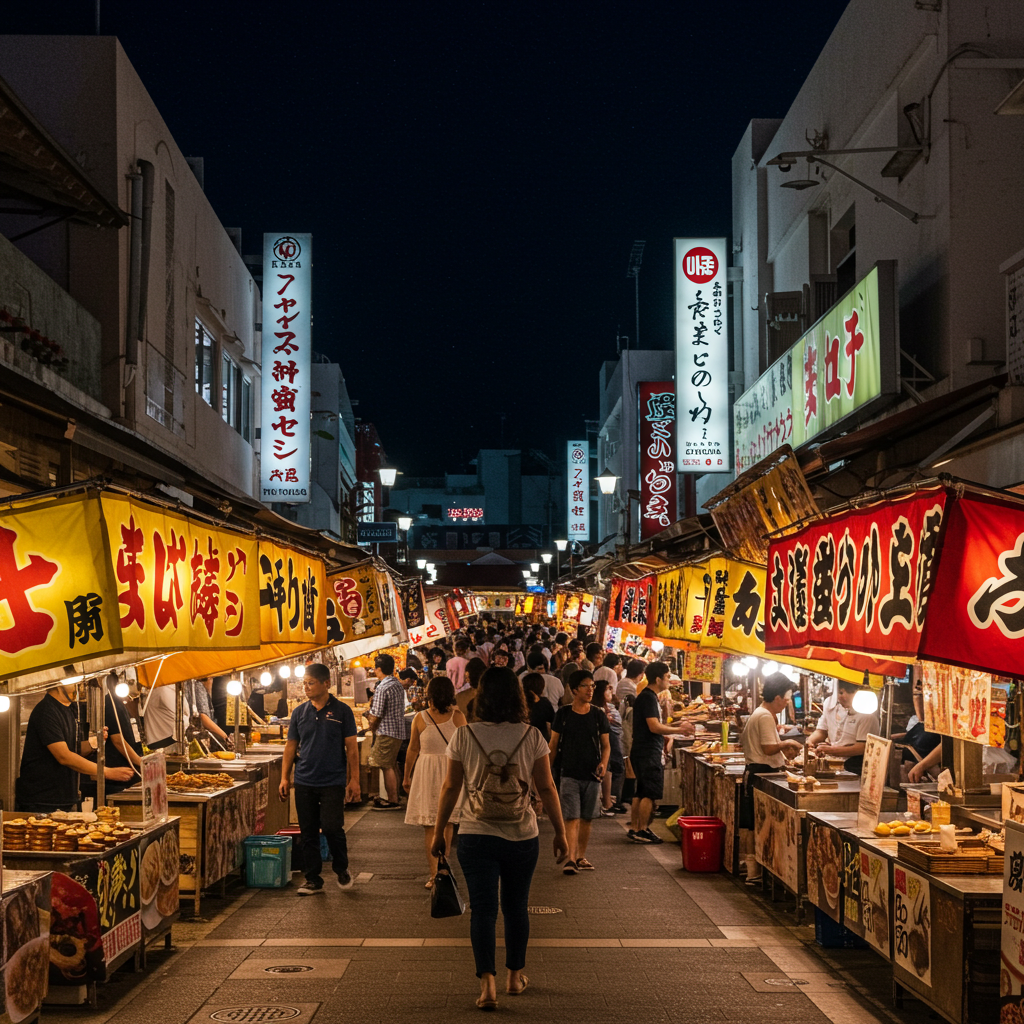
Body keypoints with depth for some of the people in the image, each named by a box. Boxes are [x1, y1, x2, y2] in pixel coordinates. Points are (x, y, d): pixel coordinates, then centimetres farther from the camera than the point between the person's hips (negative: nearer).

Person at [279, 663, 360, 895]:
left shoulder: (341, 711, -1)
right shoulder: (300, 712, 7)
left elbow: (351, 748, -1)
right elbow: (291, 746, 11)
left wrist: (354, 780, -5)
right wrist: (284, 778, 4)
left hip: (333, 782, -3)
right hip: (304, 782, 3)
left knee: (332, 827, -10)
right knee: (308, 832, 5)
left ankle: (341, 869, 15)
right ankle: (312, 879, 16)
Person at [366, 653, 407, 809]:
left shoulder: (382, 688, -17)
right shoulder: (398, 685, 11)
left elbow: (376, 716, -17)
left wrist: (372, 731, 2)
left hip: (387, 732, -9)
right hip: (399, 731, 9)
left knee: (386, 767, -4)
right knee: (392, 766, 16)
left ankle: (392, 801, -1)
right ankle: (394, 797, 22)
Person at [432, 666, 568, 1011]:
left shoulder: (464, 736, -6)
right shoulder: (531, 736, -6)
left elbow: (450, 788, 0)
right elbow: (546, 788, -2)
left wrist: (439, 832, 11)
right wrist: (560, 832, 9)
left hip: (476, 835, -1)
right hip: (522, 836, 1)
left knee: (482, 908, 3)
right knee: (516, 906, 17)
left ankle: (487, 983, -9)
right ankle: (515, 976, 29)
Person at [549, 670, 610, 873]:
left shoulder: (599, 715, 5)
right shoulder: (563, 714, 0)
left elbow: (606, 745, 10)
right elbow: (553, 745, 5)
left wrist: (603, 763, -8)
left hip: (592, 775, 3)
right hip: (569, 773, -3)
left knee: (586, 819, 10)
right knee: (571, 818, -11)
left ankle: (581, 857, 22)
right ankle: (570, 858, -15)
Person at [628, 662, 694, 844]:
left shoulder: (648, 697, 16)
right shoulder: (648, 698, -17)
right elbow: (654, 727, -23)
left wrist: (677, 726, 13)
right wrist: (679, 730, -16)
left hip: (644, 752, 11)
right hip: (648, 753, -11)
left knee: (642, 792, 14)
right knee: (651, 794, -6)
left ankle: (634, 829, 18)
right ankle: (641, 831, -3)